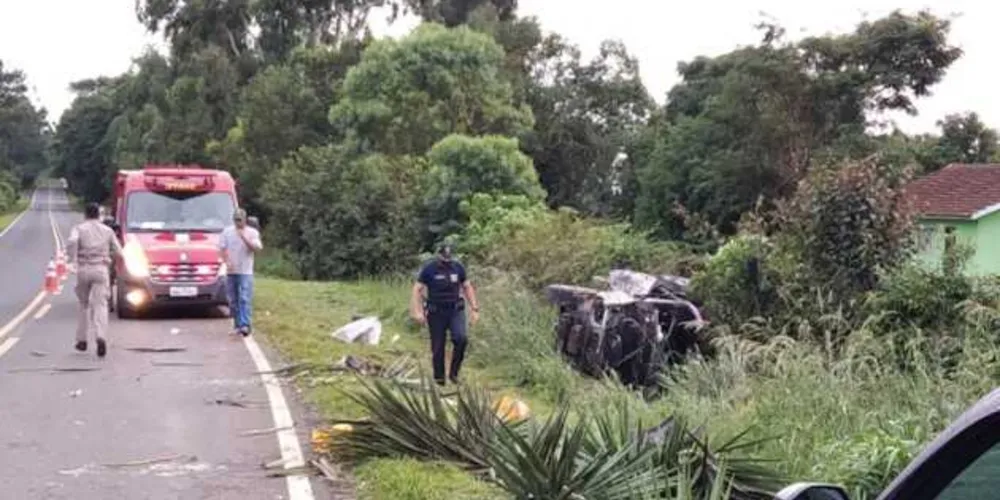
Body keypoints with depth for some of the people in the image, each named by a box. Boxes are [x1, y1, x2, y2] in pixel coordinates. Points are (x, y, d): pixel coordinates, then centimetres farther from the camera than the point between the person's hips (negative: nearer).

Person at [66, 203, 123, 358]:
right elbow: (118, 252, 10)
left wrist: (71, 260, -7)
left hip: (83, 269, 0)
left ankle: (82, 340, 22)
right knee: (100, 305, -7)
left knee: (84, 304, 17)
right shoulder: (107, 230, 11)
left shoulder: (79, 228, 5)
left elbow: (71, 242, -17)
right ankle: (101, 337, -28)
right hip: (101, 269, 0)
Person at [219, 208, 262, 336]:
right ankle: (237, 325, 14)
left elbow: (257, 248, -8)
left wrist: (245, 238, -17)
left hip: (245, 272, -3)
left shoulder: (252, 232, 3)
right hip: (231, 272, 3)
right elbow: (222, 249, 6)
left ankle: (245, 325, -19)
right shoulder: (227, 231, 9)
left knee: (245, 299, -13)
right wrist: (227, 262, -10)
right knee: (233, 300, 6)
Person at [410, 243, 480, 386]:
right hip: (436, 313, -1)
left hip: (455, 311, 2)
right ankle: (439, 379, 15)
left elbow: (467, 287, 11)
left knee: (461, 339, -21)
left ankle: (453, 372, -5)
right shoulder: (428, 269, -7)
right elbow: (417, 290, -6)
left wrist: (474, 309, 5)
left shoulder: (458, 267, 2)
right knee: (438, 348, 1)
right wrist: (418, 311, -17)